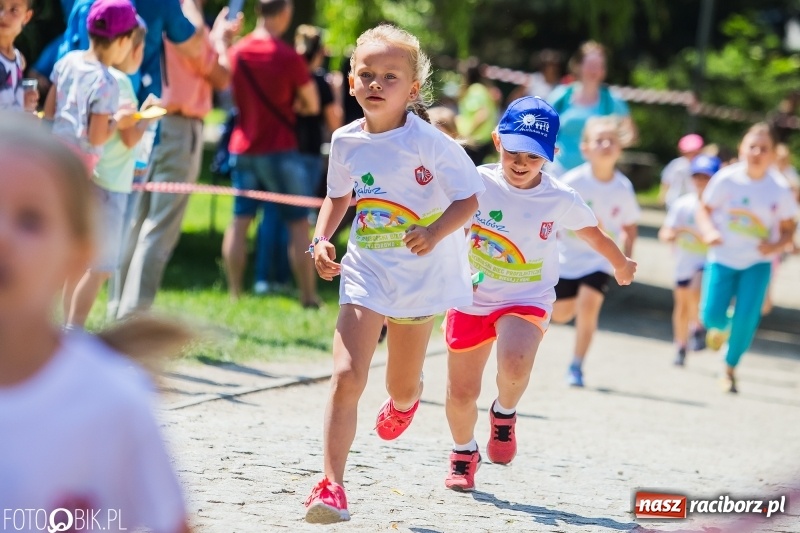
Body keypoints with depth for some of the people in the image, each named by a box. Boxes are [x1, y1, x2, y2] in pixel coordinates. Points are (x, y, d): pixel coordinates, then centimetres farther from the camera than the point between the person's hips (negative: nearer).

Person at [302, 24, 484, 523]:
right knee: (347, 376, -16)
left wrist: (436, 232, -32)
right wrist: (321, 240, -1)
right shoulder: (346, 142, -3)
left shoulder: (429, 142, -17)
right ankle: (332, 487, -17)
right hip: (366, 272, 2)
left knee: (402, 388, 14)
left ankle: (405, 401, 55)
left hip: (422, 275, -2)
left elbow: (468, 199, -14)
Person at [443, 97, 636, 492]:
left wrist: (621, 265, 23)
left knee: (514, 365, -31)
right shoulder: (476, 183, -14)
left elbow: (593, 235, 7)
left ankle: (504, 413, 4)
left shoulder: (561, 200, -11)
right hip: (471, 299, 1)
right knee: (461, 394, 8)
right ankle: (464, 453, 39)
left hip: (527, 300, -1)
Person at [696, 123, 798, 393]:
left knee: (746, 318, -11)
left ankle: (730, 369, 13)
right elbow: (704, 208, -1)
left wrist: (776, 245, -19)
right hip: (723, 258, 0)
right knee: (712, 315, -9)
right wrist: (709, 231, -20)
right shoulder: (726, 180, -12)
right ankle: (721, 327, 31)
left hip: (757, 262, 0)